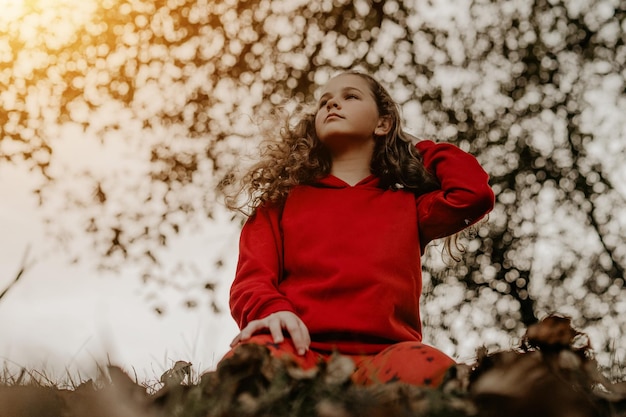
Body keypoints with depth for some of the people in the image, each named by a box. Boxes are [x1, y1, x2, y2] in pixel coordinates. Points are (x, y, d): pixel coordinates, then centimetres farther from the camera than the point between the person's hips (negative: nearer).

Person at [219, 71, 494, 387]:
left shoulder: (407, 204, 25)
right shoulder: (282, 197, 23)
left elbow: (474, 192, 6)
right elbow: (251, 278, 11)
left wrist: (419, 149, 25)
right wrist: (272, 311, -15)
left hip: (380, 352, 1)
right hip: (299, 346, 0)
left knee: (427, 370, -36)